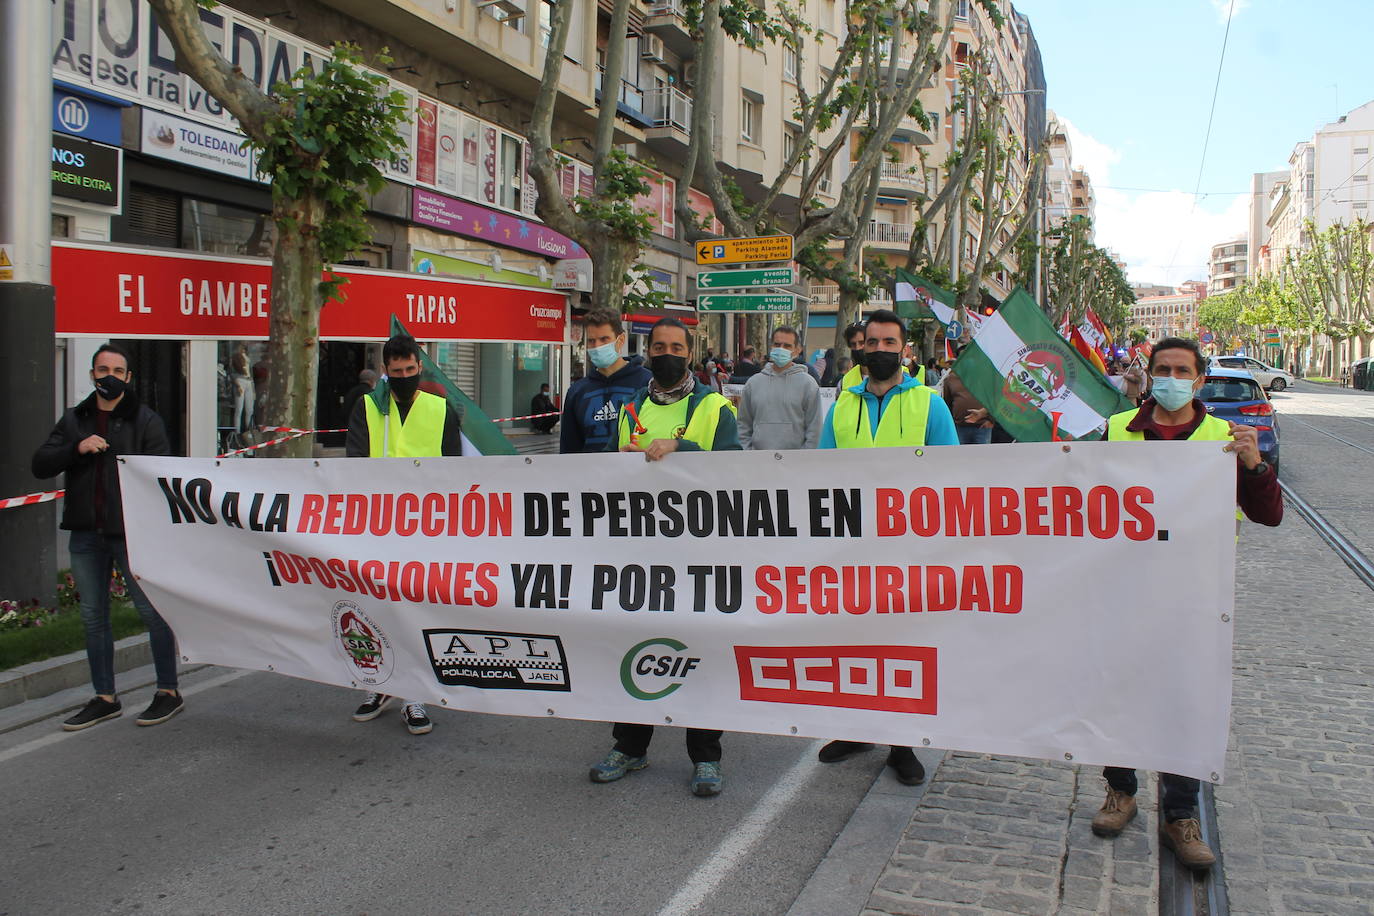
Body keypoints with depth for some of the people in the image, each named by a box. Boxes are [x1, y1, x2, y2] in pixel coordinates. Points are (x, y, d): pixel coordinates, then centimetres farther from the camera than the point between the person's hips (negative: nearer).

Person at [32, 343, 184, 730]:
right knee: (93, 617, 11)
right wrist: (77, 448, -12)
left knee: (151, 610, -1)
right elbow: (40, 465, 7)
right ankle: (105, 699, 23)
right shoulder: (74, 420, 13)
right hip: (86, 535, 5)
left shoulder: (145, 420, -1)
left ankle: (169, 692, 10)